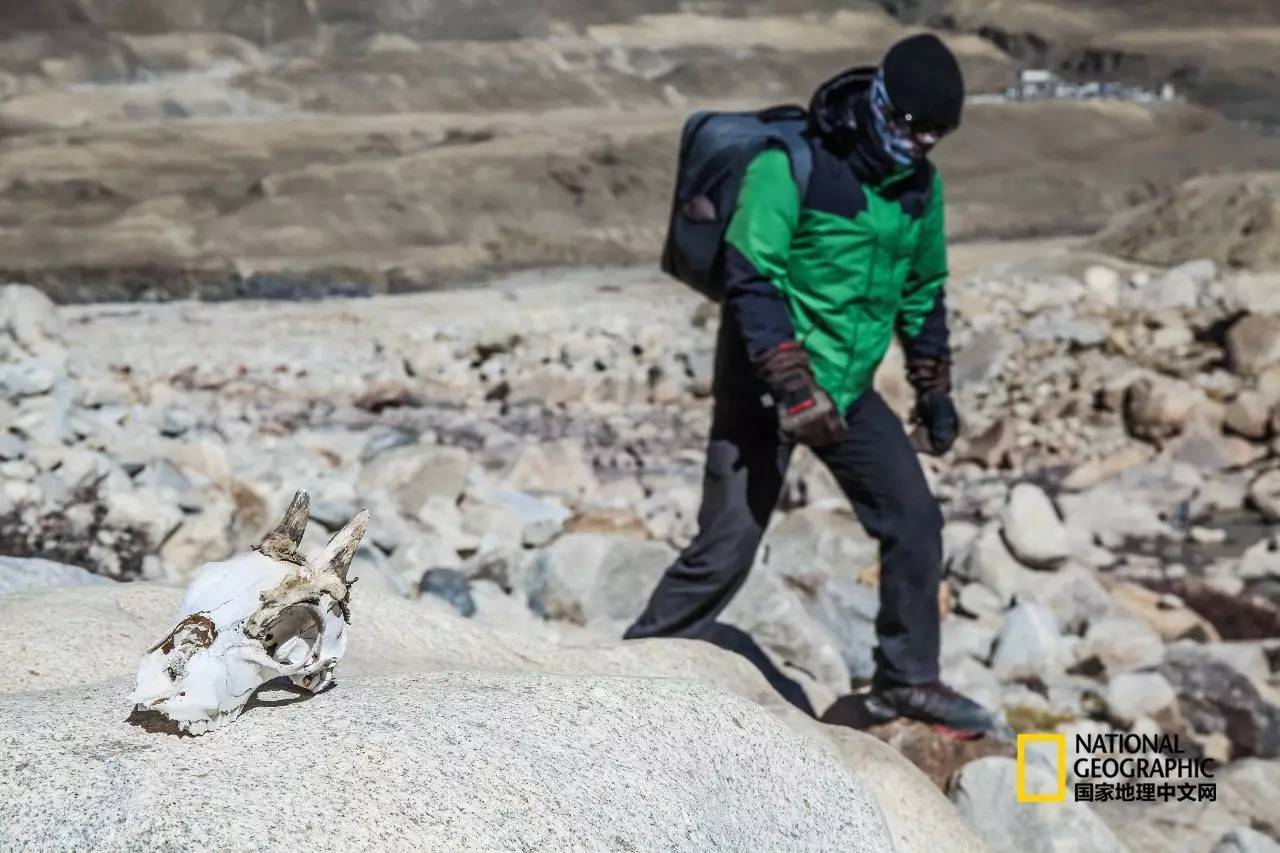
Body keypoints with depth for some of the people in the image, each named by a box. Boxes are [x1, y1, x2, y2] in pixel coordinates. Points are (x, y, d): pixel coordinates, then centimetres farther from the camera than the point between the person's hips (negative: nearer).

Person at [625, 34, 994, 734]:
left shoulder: (919, 184, 5)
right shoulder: (791, 163, -18)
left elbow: (922, 292, 17)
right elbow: (750, 281, -22)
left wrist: (933, 389, 16)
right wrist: (793, 386, -28)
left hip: (851, 390, 7)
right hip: (765, 387, -7)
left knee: (915, 524, 5)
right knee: (726, 549, -7)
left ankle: (908, 681, 21)